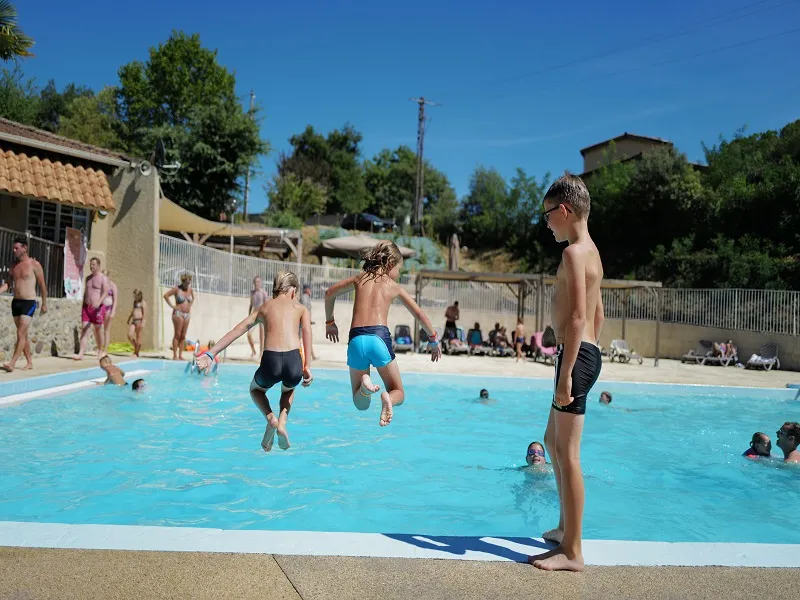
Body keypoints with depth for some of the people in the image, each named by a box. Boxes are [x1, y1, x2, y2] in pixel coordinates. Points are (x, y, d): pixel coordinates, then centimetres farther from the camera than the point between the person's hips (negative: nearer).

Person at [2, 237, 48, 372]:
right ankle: (29, 362, 19)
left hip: (28, 303, -6)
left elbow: (42, 285, -1)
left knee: (21, 334, -12)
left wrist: (44, 303, 2)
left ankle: (12, 363, -14)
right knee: (23, 334, 11)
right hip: (15, 302, 7)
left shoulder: (34, 264, -6)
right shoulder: (14, 265, 11)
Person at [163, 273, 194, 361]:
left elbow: (193, 298, 30)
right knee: (177, 335, -7)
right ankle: (175, 356, -6)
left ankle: (180, 355, 6)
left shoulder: (190, 290, 11)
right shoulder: (177, 289, -5)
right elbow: (166, 295, -9)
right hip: (178, 313, -6)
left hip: (187, 314, 6)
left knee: (183, 336, 4)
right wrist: (172, 305, -10)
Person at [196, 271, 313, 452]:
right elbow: (307, 330, 1)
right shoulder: (300, 308, 21)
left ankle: (271, 418, 9)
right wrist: (307, 367, -7)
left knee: (256, 389, 37)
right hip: (294, 362, 0)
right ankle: (282, 422, 13)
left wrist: (211, 354, 12)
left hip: (270, 362, 0)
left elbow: (236, 331, 15)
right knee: (288, 390, 38)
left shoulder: (264, 307, 24)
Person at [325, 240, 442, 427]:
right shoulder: (394, 286, 12)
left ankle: (364, 385, -19)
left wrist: (329, 322, 38)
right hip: (379, 338, -2)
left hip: (356, 340, 2)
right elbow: (420, 315, 14)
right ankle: (388, 398, -22)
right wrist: (433, 340, 27)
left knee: (361, 404, 17)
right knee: (399, 394, 15)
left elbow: (329, 293, 27)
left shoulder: (359, 278, 18)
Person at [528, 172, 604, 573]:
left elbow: (577, 316, -22)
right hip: (587, 353, 11)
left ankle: (572, 553, 4)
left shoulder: (574, 252, -14)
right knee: (553, 442, 21)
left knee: (567, 452, -5)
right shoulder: (591, 251, 17)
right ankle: (566, 528, 33)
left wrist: (566, 372, -23)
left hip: (576, 356, -11)